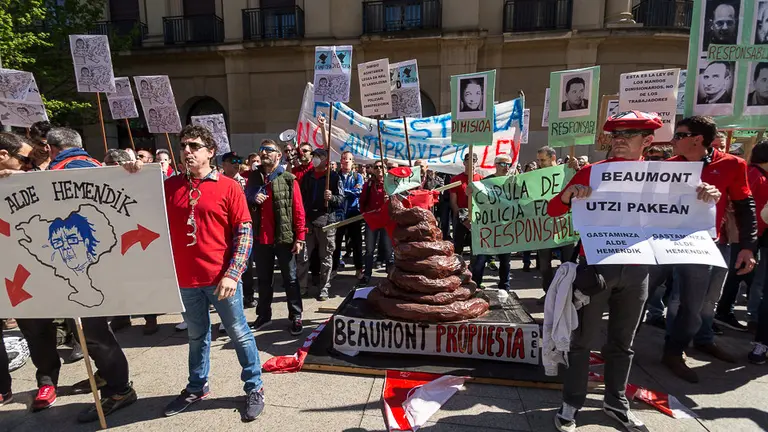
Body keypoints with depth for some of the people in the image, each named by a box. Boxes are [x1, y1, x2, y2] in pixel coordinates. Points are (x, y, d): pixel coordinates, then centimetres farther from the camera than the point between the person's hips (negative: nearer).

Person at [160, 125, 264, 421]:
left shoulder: (228, 187, -6)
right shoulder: (170, 186, 5)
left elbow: (245, 233, -7)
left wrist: (232, 274, -15)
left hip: (221, 278, -3)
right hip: (186, 279, 4)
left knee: (239, 334, 8)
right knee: (197, 336, 20)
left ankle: (254, 388, 24)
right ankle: (197, 387, 39)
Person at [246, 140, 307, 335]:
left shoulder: (289, 179, -3)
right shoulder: (253, 177, 9)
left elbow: (298, 210, -6)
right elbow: (243, 204, 16)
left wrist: (300, 237, -11)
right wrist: (252, 199, -8)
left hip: (284, 237, -4)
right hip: (260, 238, 4)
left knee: (290, 279, 6)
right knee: (263, 279, 15)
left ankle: (296, 317, 16)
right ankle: (264, 315, 28)